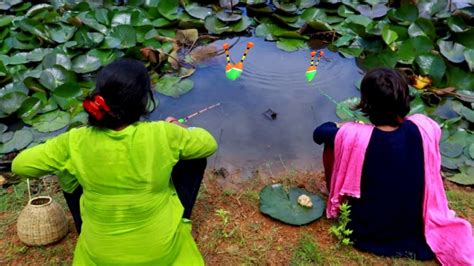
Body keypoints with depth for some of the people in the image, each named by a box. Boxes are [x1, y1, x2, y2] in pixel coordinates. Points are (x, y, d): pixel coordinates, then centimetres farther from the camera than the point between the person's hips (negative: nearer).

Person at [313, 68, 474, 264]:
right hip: (414, 232, 3)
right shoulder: (423, 127, -19)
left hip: (365, 234, -3)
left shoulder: (355, 136, -28)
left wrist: (336, 128, 15)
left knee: (330, 143, 4)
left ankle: (334, 203, 27)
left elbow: (319, 133, -7)